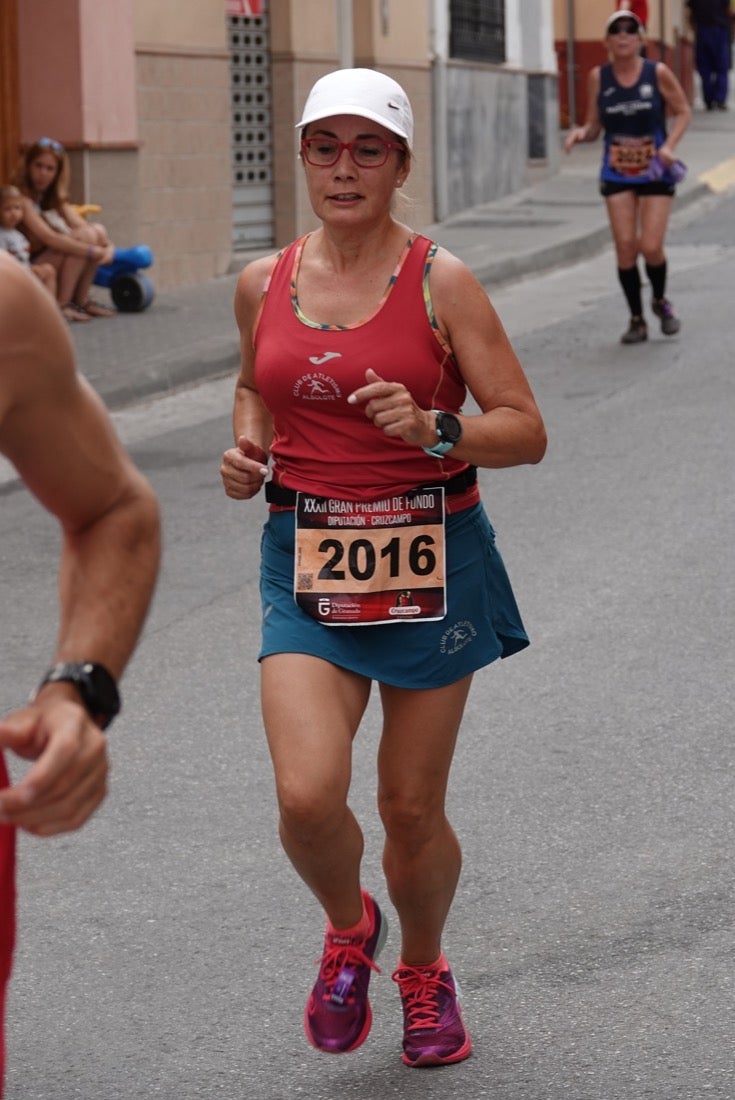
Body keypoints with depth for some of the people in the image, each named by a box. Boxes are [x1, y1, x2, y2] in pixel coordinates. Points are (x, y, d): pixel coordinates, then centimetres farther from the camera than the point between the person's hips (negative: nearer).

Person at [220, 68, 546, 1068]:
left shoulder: (442, 282, -6)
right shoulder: (264, 284, 4)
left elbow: (526, 431, -6)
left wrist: (433, 429, -24)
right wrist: (247, 450, 3)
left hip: (430, 556, -2)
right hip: (308, 559, 2)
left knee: (412, 808, 6)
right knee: (307, 796, -16)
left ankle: (424, 970, 36)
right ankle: (348, 929, 18)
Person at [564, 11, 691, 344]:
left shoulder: (658, 73, -5)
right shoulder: (598, 77, 0)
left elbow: (682, 111, 3)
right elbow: (594, 126, 5)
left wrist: (669, 145, -13)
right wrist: (581, 132, -18)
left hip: (655, 171, -2)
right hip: (617, 173, 2)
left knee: (651, 247, -8)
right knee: (625, 246, -5)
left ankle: (660, 302, 23)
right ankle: (636, 320, 10)